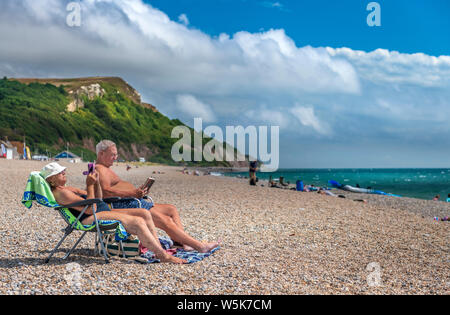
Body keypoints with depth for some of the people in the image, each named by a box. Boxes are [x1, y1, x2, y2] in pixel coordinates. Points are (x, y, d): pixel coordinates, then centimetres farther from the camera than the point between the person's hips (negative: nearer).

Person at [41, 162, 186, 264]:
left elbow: (98, 199, 25)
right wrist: (89, 185, -10)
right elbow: (90, 208, -18)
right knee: (138, 222, -23)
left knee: (144, 213, -3)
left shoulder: (68, 189, 23)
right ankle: (163, 256, -20)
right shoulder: (61, 193, -9)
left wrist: (96, 182, 10)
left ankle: (158, 248, -8)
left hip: (104, 212, 10)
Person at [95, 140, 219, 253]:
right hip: (123, 205, -11)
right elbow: (106, 191, -22)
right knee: (165, 221, -18)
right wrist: (133, 193, -24)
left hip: (133, 203, 11)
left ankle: (184, 243, -11)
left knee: (171, 210, 4)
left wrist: (138, 191, 10)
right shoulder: (99, 169, -6)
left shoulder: (106, 169, 27)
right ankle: (200, 246, -19)